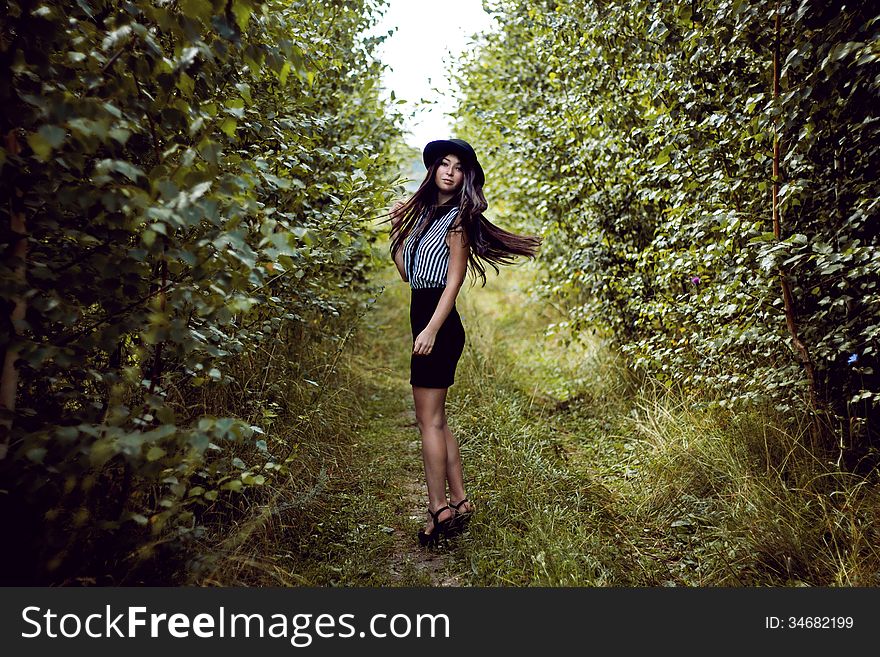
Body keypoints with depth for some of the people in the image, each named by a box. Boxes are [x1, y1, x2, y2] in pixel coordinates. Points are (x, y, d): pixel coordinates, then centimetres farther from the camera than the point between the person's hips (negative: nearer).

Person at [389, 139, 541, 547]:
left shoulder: (458, 218, -5)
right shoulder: (424, 212, 18)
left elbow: (454, 280, -13)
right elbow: (407, 272, 18)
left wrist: (431, 330, -21)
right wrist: (398, 232, 10)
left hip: (438, 323, -9)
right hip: (423, 317, 9)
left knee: (429, 419, -6)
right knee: (436, 420, 11)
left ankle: (438, 510, 2)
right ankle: (459, 502, 20)